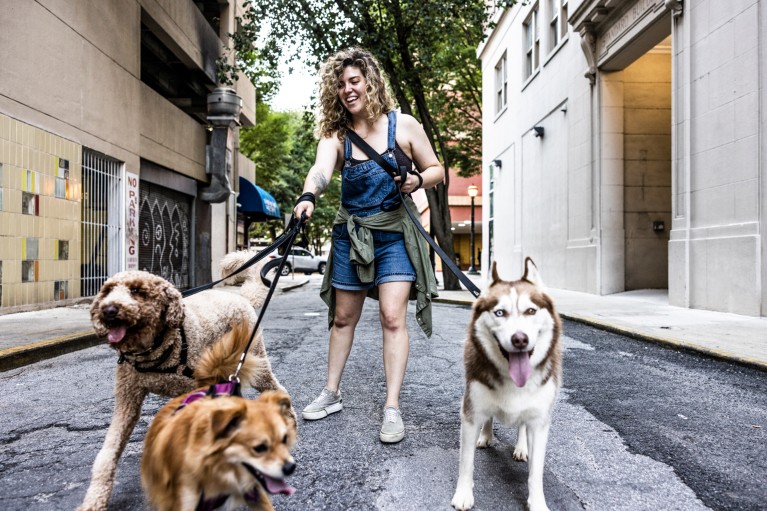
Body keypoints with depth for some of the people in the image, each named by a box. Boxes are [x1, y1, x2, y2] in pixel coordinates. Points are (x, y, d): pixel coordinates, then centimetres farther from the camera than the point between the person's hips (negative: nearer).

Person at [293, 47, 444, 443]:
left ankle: (392, 408, -3)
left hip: (394, 234, -2)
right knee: (343, 317, 12)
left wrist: (417, 179, -20)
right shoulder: (336, 133, -2)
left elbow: (436, 170, 2)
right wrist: (308, 196, -44)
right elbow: (321, 169, -22)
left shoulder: (403, 125, -5)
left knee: (392, 316, -12)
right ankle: (331, 393, 27)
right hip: (351, 234, 3)